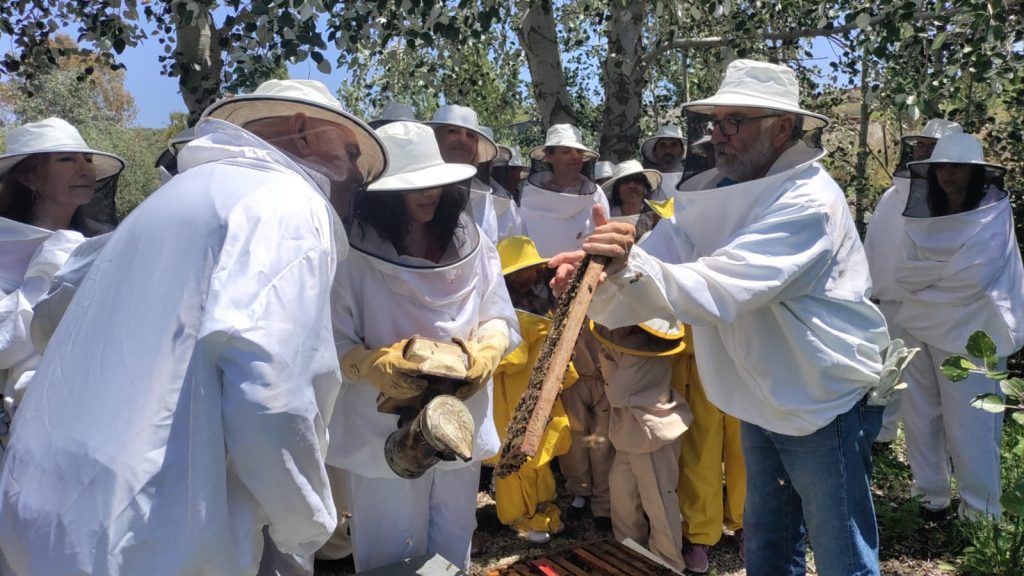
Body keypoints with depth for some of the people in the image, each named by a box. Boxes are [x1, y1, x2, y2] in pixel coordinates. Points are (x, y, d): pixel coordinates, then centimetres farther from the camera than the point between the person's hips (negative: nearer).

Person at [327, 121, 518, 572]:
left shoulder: (470, 242, 0)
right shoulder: (353, 252, -13)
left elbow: (499, 319, 4)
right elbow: (333, 343, -12)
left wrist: (485, 355, -16)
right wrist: (376, 365, -30)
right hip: (384, 435, -4)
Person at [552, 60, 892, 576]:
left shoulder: (808, 202, -23)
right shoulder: (717, 193, 2)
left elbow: (724, 288, -36)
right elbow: (664, 253, -11)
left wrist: (632, 266, -48)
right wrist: (598, 271, -30)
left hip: (826, 404, -7)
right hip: (763, 400, 7)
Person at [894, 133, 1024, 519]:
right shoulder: (920, 216, 7)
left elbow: (975, 276, -18)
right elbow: (902, 273, -3)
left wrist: (926, 274, -6)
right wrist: (949, 270, -12)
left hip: (968, 337, -5)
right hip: (918, 330, 5)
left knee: (968, 429, 1)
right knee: (919, 420, 11)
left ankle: (982, 515, 15)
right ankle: (930, 498, 27)